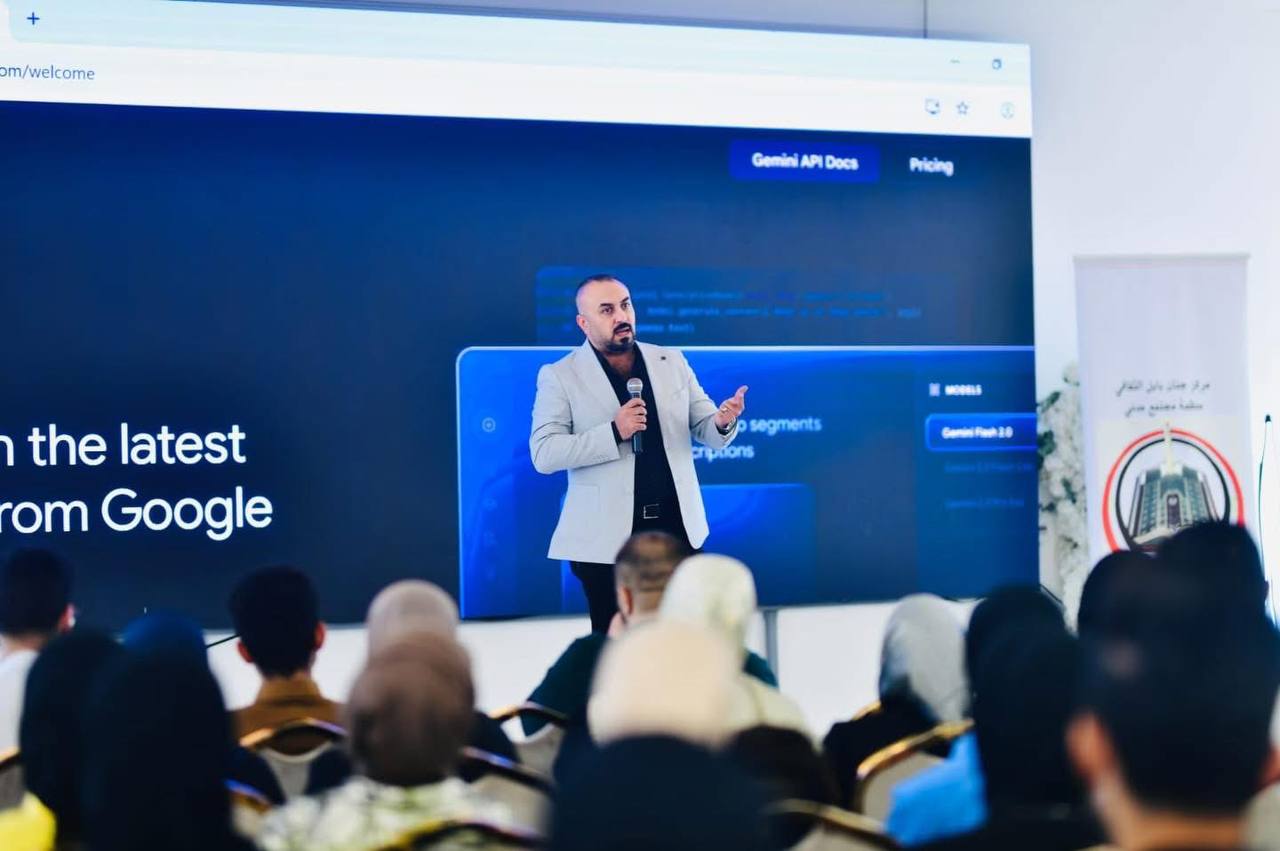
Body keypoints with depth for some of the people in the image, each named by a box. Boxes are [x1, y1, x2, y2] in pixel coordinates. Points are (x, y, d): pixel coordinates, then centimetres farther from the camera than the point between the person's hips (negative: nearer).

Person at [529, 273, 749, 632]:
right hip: (607, 536, -3)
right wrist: (614, 432, -22)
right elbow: (544, 453, -11)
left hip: (678, 527, 3)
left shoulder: (671, 361, 10)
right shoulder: (559, 375, -2)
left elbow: (707, 431, 10)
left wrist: (723, 422, -15)